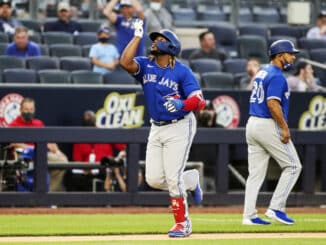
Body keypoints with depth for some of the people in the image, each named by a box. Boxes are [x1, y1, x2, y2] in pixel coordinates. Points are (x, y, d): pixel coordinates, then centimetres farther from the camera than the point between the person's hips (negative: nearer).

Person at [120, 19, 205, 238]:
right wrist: (138, 36, -15)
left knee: (173, 179, -10)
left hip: (179, 127, -6)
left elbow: (199, 101, -19)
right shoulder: (145, 66, 1)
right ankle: (191, 181, 30)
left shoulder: (182, 71, -12)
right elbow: (125, 62, -20)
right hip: (157, 128, 6)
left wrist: (181, 104, -38)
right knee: (154, 179, 3)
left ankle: (182, 223, 4)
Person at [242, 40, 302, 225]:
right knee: (293, 166, 0)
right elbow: (273, 103, -23)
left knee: (256, 173, 8)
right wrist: (285, 128, -20)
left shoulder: (263, 72, 17)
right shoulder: (277, 76, -13)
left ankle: (250, 215, 5)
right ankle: (276, 208, -3)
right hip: (269, 125, -9)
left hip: (252, 124, 9)